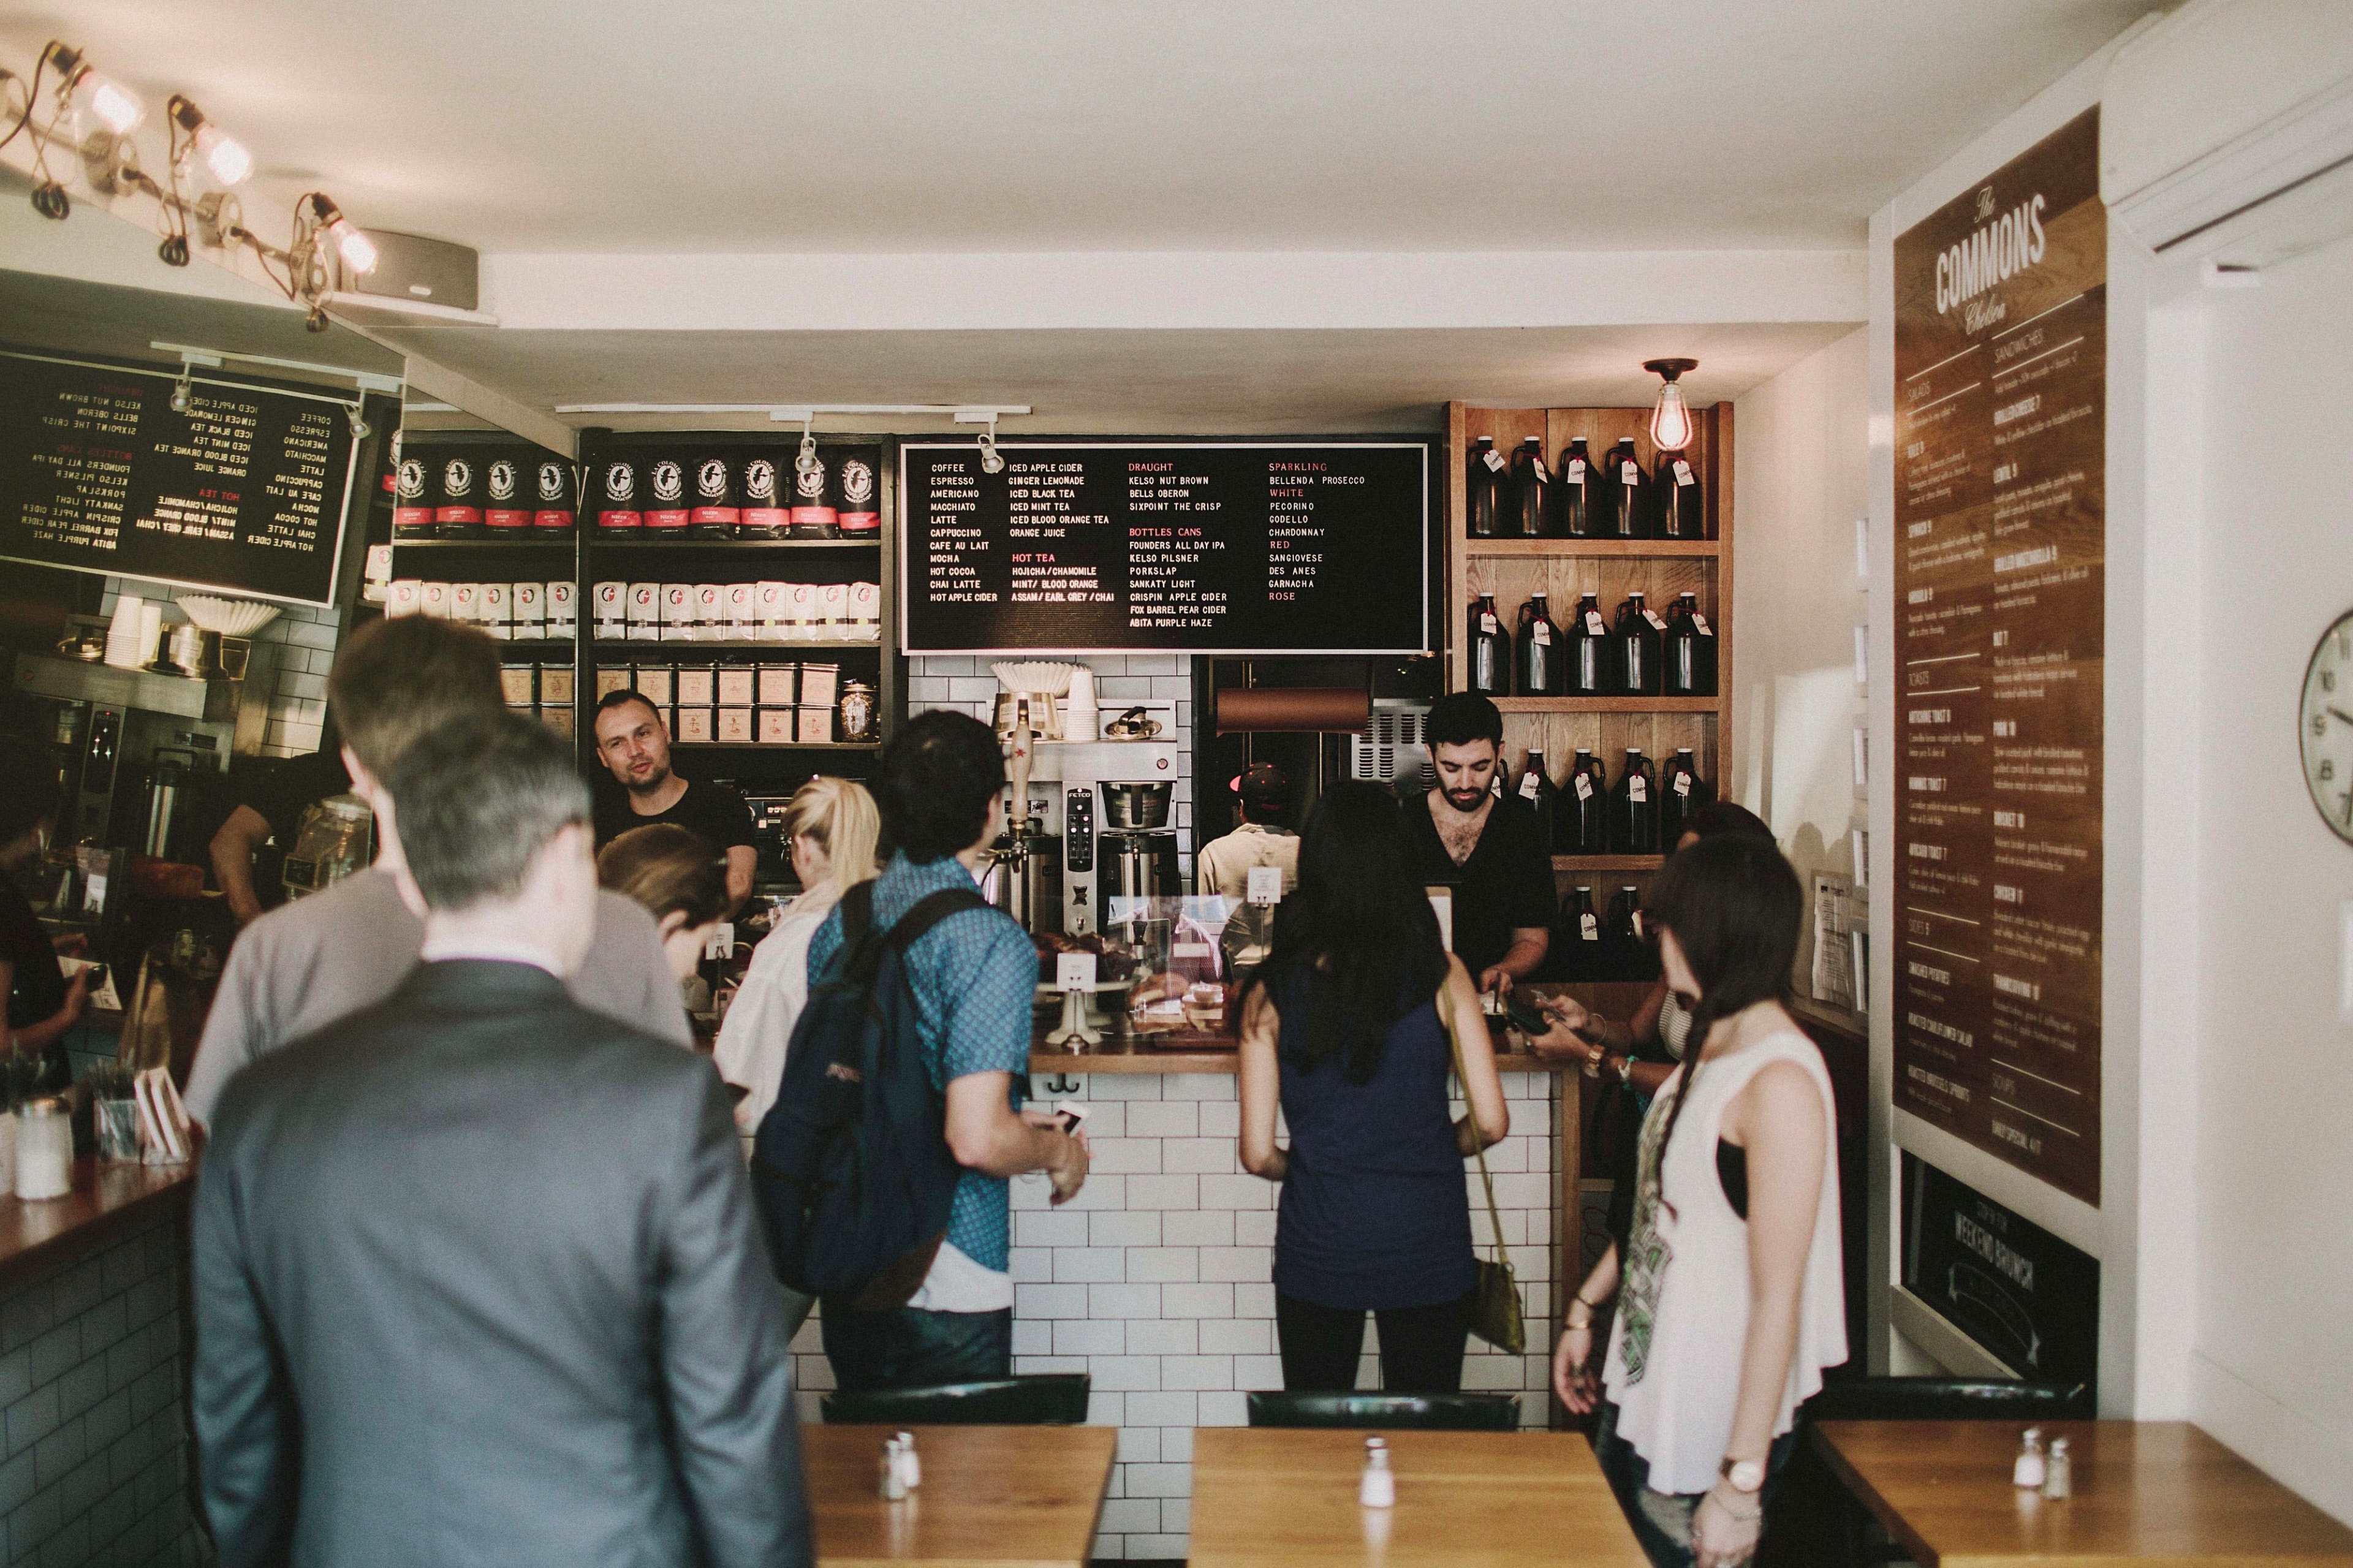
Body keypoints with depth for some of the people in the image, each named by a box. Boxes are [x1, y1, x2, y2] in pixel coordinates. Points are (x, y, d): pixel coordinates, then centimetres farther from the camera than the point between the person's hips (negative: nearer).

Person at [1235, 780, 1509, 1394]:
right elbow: (1490, 1122, -5)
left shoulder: (1272, 991, -7)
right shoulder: (1440, 976, -7)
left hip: (1318, 1245, 0)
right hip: (1427, 1246, 0)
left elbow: (1259, 1153, -6)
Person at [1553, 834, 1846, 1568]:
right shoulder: (1710, 1050, 6)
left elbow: (1779, 1297, -23)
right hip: (1641, 1388, 8)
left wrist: (1742, 1480, -22)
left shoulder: (1780, 1081, -22)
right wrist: (1584, 1309, 19)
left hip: (1715, 1419, -8)